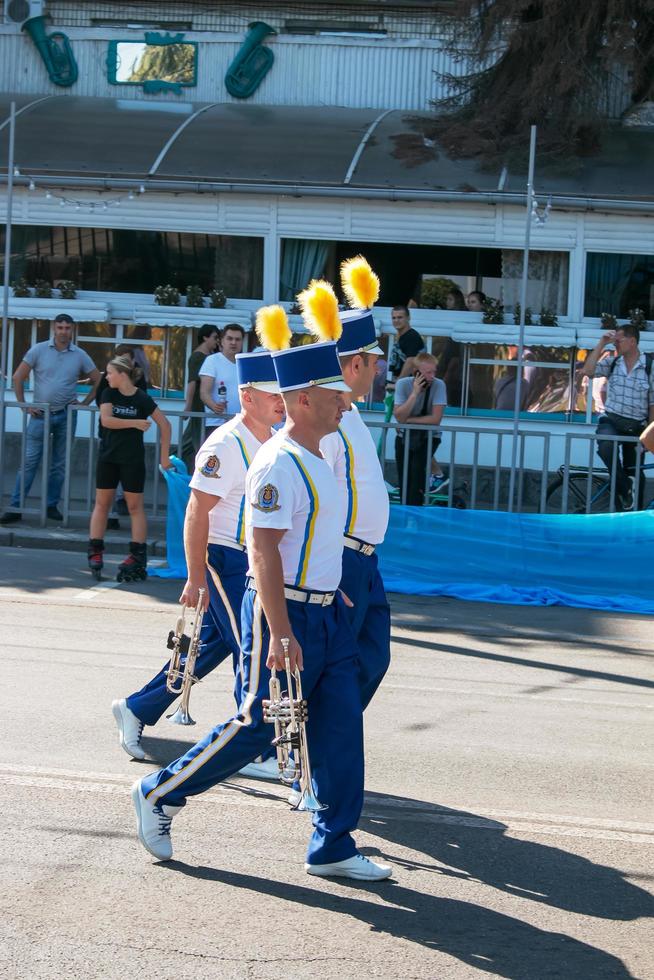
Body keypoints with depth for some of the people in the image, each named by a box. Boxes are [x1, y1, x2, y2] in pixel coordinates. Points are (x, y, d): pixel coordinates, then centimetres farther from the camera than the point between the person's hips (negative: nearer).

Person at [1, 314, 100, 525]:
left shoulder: (80, 355, 2)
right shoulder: (39, 350, -3)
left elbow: (98, 381, 10)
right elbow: (18, 377, 0)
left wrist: (84, 403, 1)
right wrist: (24, 405, -4)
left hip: (66, 415, 2)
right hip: (41, 413, -2)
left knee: (59, 464, 8)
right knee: (29, 461, -6)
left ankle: (52, 506, 17)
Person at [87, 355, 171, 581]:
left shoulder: (142, 399, -9)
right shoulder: (109, 394, 0)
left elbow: (165, 424, -6)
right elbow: (106, 420, -14)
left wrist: (164, 456, -5)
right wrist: (135, 423, -19)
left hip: (133, 460, -4)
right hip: (108, 457, 4)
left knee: (135, 506, 1)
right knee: (102, 502, 4)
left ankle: (138, 556, 3)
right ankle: (95, 552, 7)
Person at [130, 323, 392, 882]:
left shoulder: (318, 460, 13)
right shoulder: (278, 463, -17)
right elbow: (264, 550, -23)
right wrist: (281, 633, -26)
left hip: (326, 612, 9)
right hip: (286, 612, -9)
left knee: (341, 728, 5)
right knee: (256, 727, -2)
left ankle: (333, 848, 11)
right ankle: (159, 795, 15)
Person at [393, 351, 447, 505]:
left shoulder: (438, 385, -15)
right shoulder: (403, 384, -12)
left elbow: (435, 419, -21)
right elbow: (399, 417, -22)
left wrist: (408, 420, -17)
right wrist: (415, 393, -28)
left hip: (429, 437, -2)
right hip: (405, 437, 2)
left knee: (418, 467, -23)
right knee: (403, 480, -3)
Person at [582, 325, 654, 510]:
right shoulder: (612, 363, 4)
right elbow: (587, 371, -9)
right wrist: (601, 344, -9)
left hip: (636, 427, -1)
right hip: (611, 421, 1)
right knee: (606, 445, -33)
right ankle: (625, 489, -20)